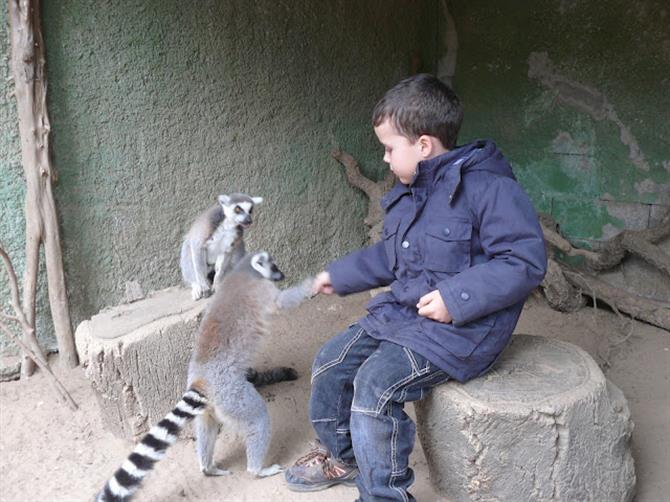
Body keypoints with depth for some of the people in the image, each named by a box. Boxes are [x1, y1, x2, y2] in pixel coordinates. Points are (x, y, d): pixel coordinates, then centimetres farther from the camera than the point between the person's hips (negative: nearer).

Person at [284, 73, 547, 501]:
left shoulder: (488, 187, -17)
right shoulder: (408, 193, 11)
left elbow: (526, 261, -20)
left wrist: (456, 297, -27)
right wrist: (339, 275, 24)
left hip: (463, 324, -9)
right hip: (402, 308, 9)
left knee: (375, 384, -24)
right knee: (331, 362, 4)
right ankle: (341, 457, 28)